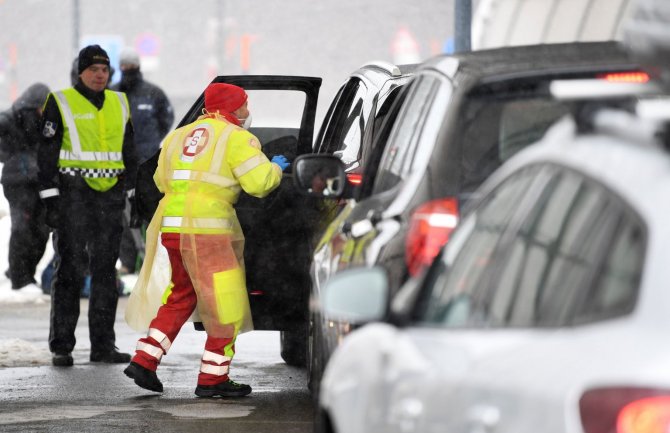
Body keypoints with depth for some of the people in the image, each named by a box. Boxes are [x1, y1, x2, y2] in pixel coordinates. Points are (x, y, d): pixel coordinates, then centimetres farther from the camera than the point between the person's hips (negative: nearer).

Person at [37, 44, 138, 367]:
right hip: (73, 194, -5)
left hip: (111, 196, 5)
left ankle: (103, 345, 11)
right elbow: (46, 155, -3)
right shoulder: (61, 103, -1)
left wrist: (130, 192, 16)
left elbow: (129, 154, 22)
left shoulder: (119, 104, 15)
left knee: (106, 271, 6)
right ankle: (61, 347, -1)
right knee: (70, 270, -5)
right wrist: (50, 198, -9)